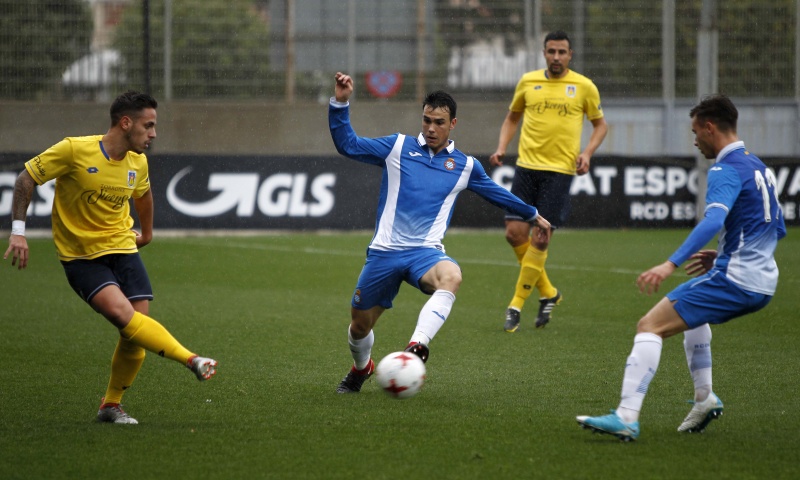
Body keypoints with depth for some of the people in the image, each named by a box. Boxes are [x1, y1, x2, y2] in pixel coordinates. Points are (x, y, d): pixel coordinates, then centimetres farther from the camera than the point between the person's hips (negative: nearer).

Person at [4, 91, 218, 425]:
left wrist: (147, 232, 36)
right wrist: (18, 231, -14)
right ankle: (191, 361, -34)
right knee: (121, 312, -29)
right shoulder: (74, 150, -16)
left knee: (136, 332, -7)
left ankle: (111, 405, 10)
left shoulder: (137, 162, 1)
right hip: (80, 256, -5)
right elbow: (27, 178, -8)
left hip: (122, 249, 5)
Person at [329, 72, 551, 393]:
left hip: (425, 252, 0)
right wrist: (340, 104, -12)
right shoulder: (398, 147, 6)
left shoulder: (465, 166, 11)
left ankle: (417, 347, -50)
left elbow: (497, 194, 28)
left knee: (451, 276, -37)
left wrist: (532, 215, 38)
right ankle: (361, 369, 43)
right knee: (360, 325, 8)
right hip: (384, 252, 0)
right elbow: (347, 145, 1)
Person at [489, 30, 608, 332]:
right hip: (526, 166, 3)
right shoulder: (528, 82, 8)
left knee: (540, 239, -7)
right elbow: (512, 117, 20)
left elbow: (600, 124, 12)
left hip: (559, 170, -3)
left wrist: (587, 153, -5)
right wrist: (502, 148, 5)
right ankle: (548, 292, 16)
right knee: (515, 233, -5)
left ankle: (517, 304, 4)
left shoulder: (584, 87, 2)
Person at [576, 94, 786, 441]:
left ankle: (626, 417, -24)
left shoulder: (728, 170, -12)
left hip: (732, 280, -10)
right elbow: (777, 229, 26)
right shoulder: (759, 167, 18)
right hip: (763, 284, 10)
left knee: (650, 326, -12)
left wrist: (671, 264, -40)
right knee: (693, 311, 37)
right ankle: (704, 399, 27)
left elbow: (714, 220, -30)